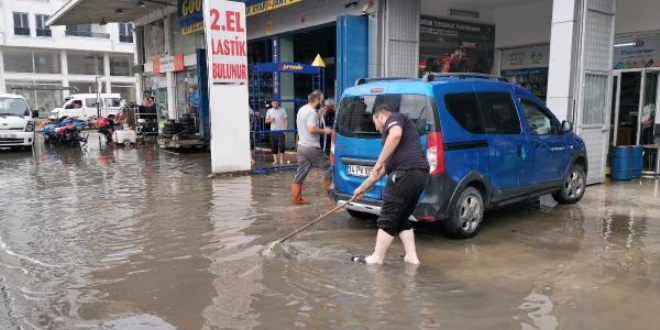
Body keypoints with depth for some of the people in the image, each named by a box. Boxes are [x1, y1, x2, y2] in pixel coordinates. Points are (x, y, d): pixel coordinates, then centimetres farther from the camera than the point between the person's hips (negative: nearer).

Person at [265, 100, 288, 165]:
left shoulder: (283, 110, -1)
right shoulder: (269, 111, 5)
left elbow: (285, 120, 0)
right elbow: (266, 121, 10)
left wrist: (285, 129, -8)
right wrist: (270, 120, -13)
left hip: (281, 131, -2)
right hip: (273, 131, 3)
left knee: (281, 146, -6)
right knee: (273, 146, 4)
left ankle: (281, 160, 3)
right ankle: (275, 160, 13)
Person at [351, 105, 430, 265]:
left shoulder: (394, 118, 10)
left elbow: (395, 135, -18)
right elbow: (382, 169, 36)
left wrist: (379, 162, -14)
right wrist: (362, 188, 40)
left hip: (406, 173, -9)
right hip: (419, 174, 9)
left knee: (388, 218, 0)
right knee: (401, 218, 19)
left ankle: (377, 258, 8)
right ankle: (411, 257, 19)